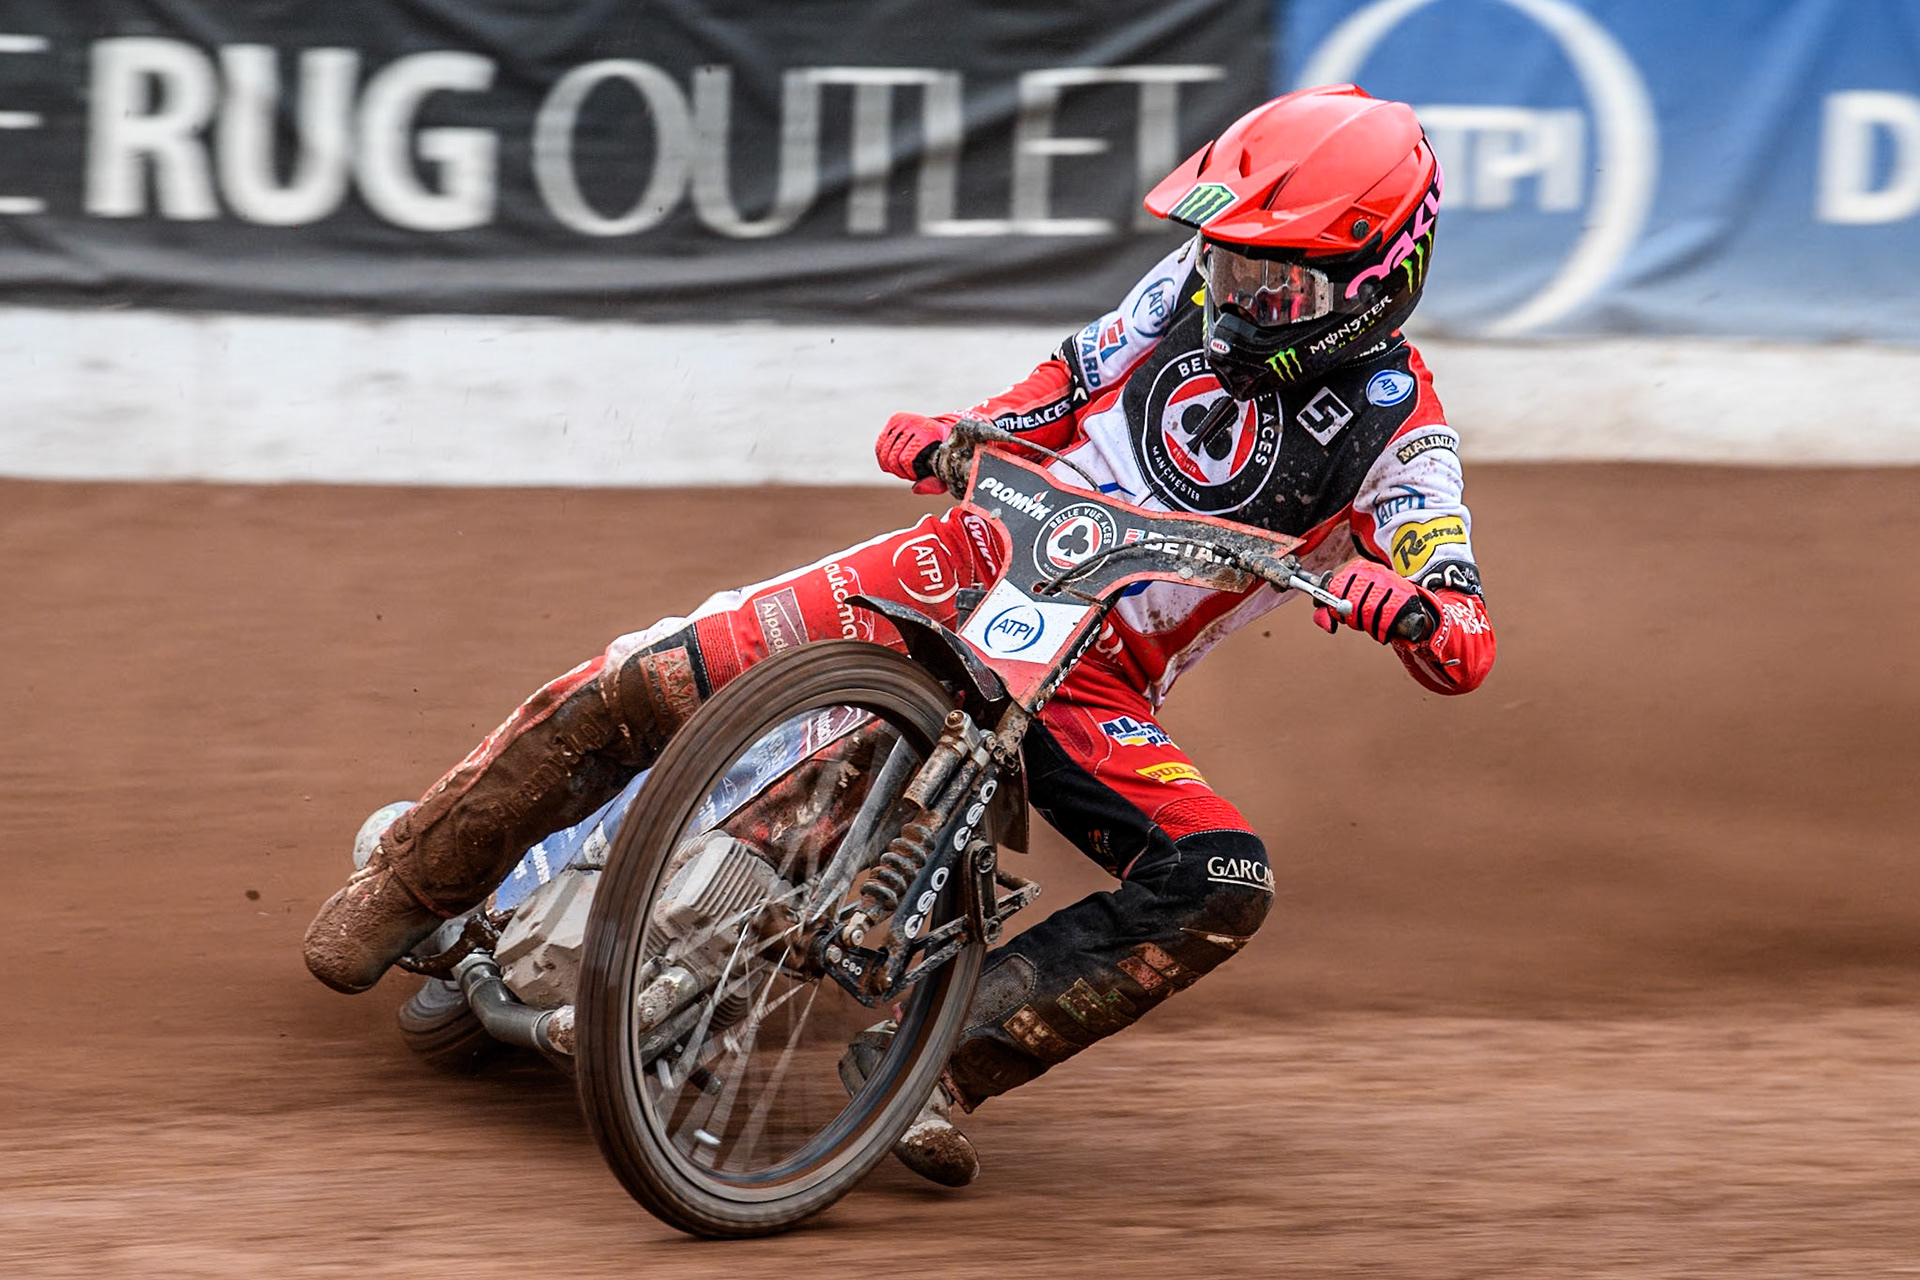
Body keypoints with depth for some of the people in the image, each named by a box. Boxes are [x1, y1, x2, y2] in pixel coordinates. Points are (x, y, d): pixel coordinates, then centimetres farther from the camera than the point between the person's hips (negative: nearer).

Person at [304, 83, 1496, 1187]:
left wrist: (1408, 602, -40)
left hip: (1097, 687, -2)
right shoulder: (1199, 286, 2)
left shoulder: (1397, 429, -9)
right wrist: (950, 436, -8)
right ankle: (414, 881, 6)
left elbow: (1467, 650, -17)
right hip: (976, 568, 2)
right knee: (658, 677, -14)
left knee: (1224, 886, -29)